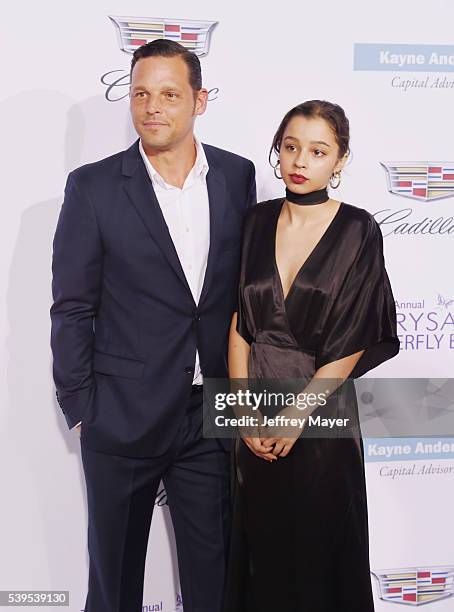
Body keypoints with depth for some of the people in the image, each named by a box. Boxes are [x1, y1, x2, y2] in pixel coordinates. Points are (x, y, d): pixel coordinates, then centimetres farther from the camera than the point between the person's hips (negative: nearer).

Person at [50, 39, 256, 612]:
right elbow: (71, 310, -5)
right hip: (123, 417, -2)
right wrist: (80, 408, -5)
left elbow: (246, 283, 10)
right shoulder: (93, 187, -8)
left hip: (213, 414, 2)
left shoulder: (237, 175, 1)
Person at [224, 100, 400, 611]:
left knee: (316, 546, 10)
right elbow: (239, 322, 1)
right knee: (260, 544, 15)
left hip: (321, 409, -3)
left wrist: (295, 415, -13)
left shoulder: (357, 231, -8)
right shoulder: (257, 222, 3)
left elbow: (352, 341, -11)